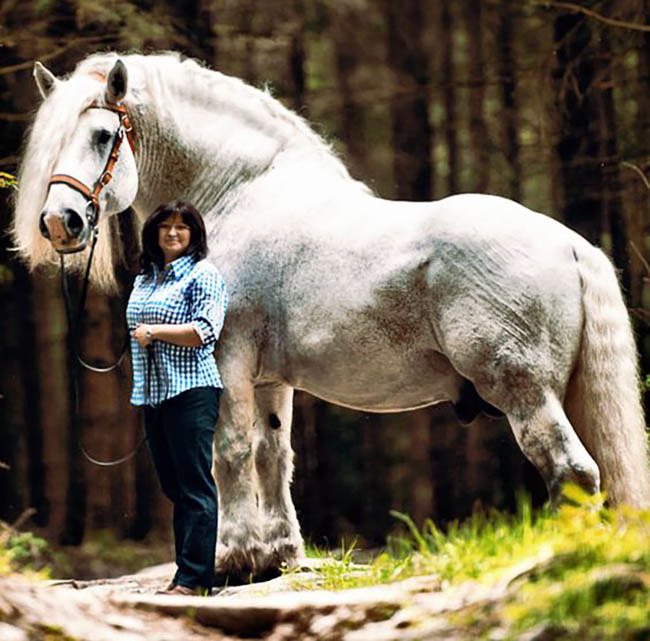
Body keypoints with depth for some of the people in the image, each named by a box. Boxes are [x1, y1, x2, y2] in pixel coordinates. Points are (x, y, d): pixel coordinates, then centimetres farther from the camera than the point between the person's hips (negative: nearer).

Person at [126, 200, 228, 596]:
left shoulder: (203, 274, -4)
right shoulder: (145, 278, 18)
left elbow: (205, 331, -15)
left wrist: (152, 332, -11)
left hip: (191, 391, -8)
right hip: (153, 394, 8)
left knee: (195, 486, -9)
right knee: (173, 485, 9)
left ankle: (194, 578, -10)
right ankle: (187, 571, 13)